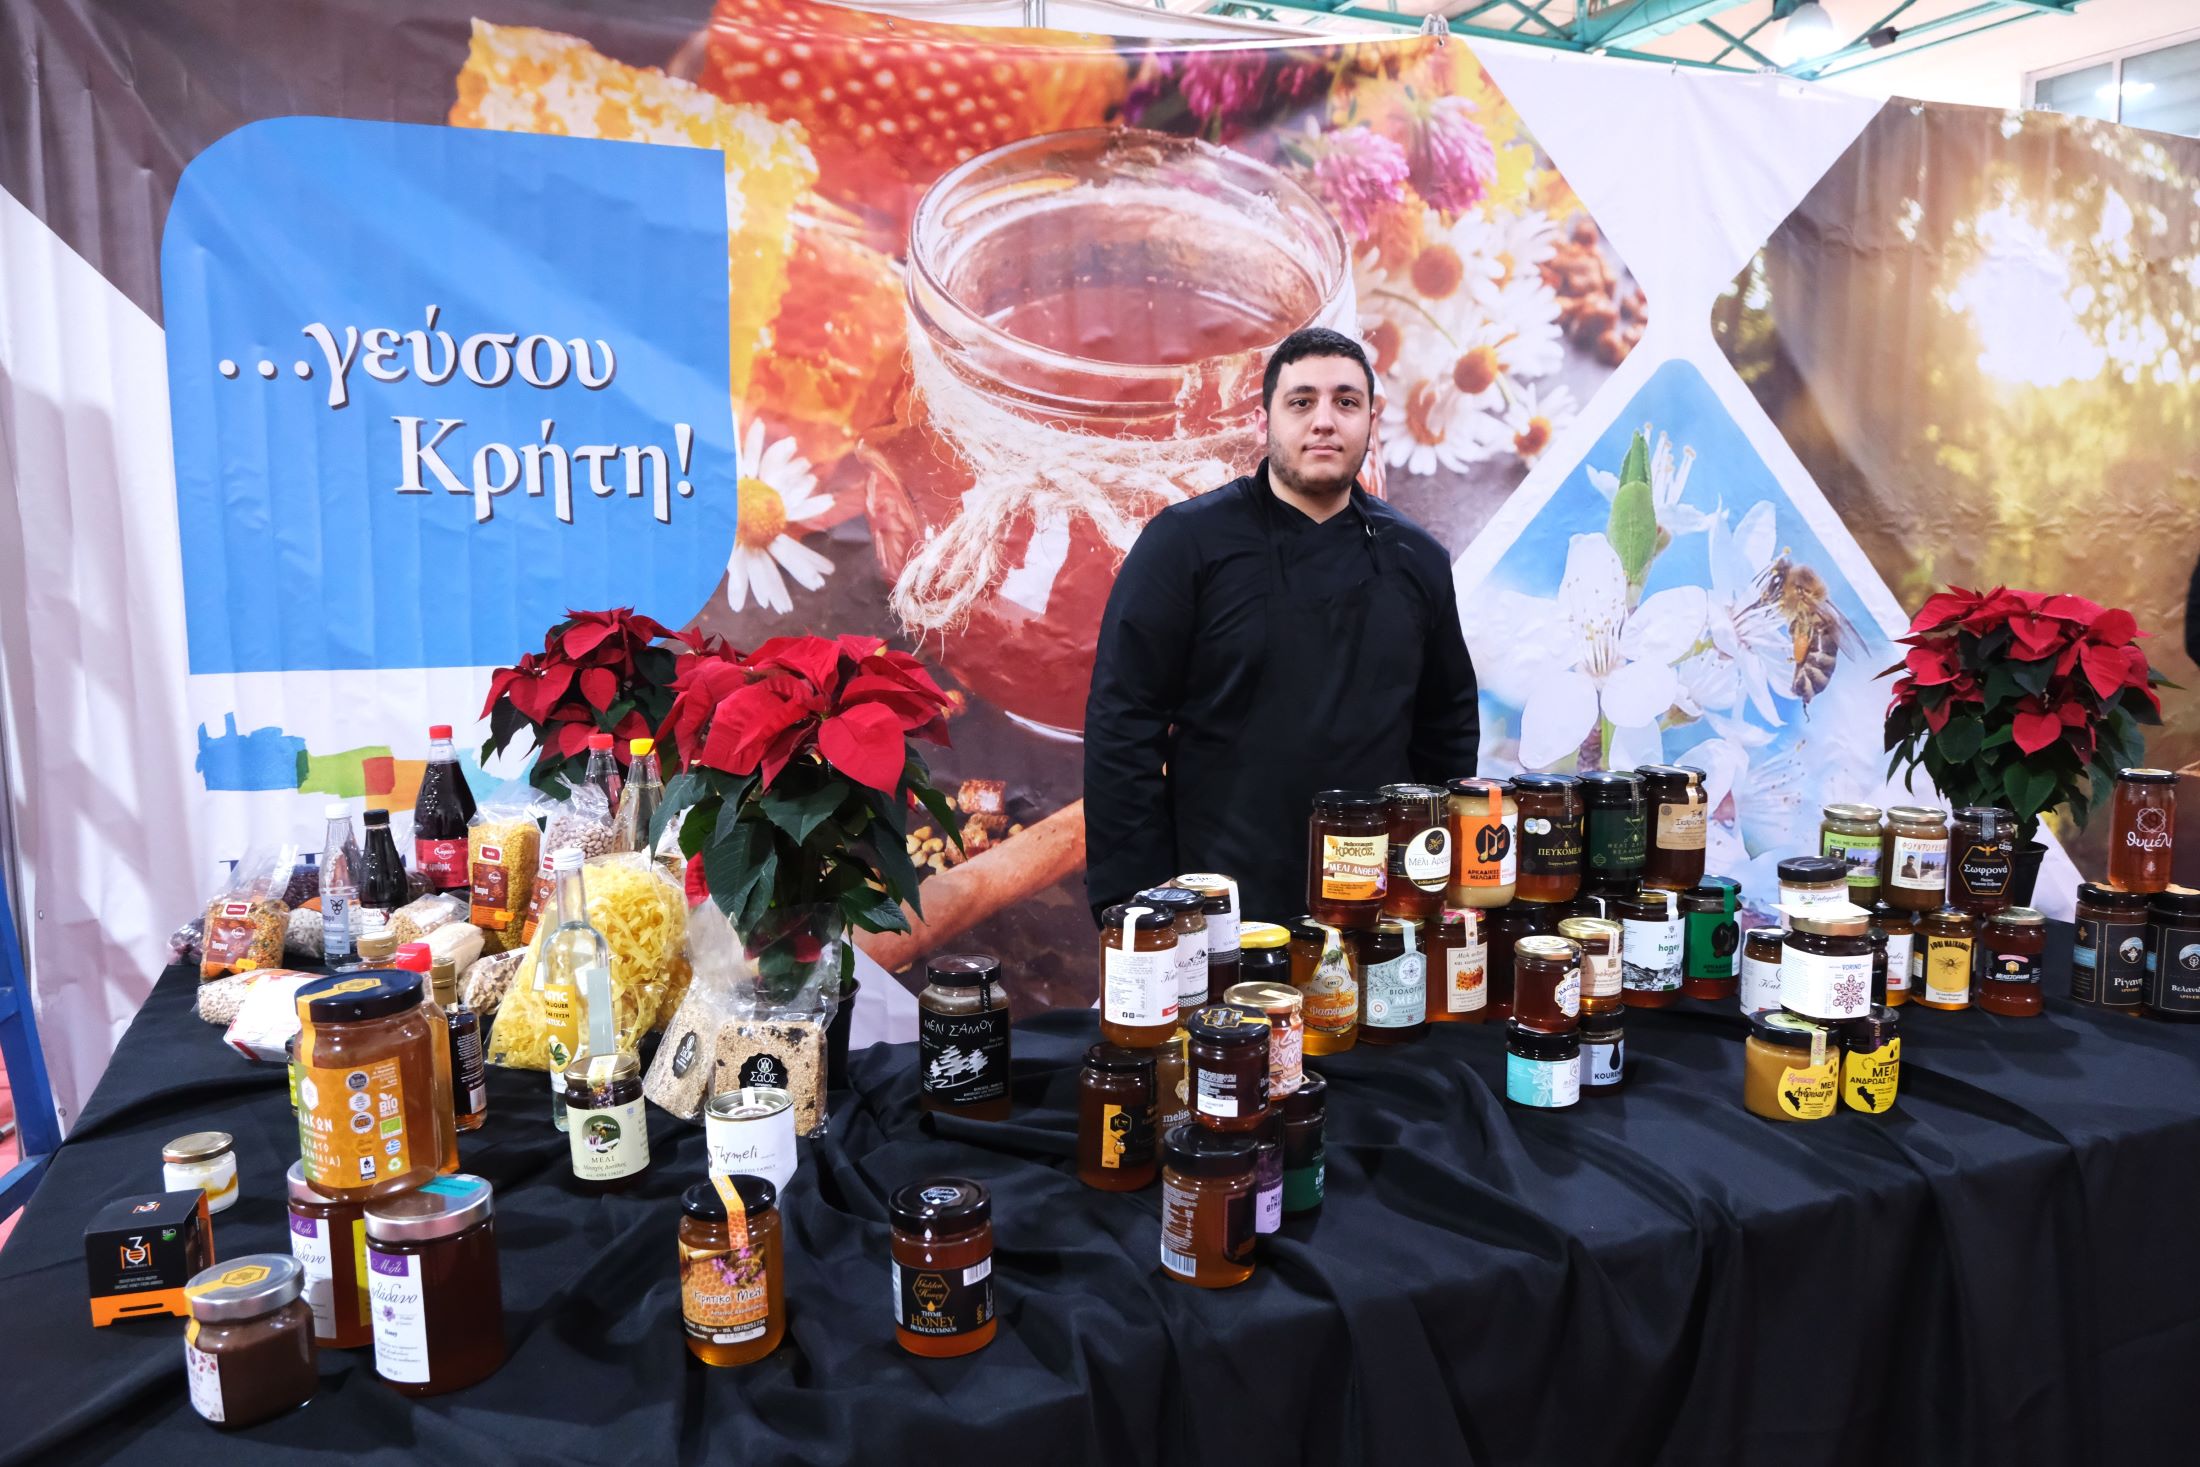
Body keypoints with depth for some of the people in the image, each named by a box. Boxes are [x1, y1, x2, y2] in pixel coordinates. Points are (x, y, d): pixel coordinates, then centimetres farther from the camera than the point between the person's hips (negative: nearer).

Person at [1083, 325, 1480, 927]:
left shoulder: (1416, 558, 9)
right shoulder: (1186, 541, -5)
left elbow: (1449, 727, 16)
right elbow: (1122, 726, -8)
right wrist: (1136, 905, -12)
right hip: (1219, 913, -3)